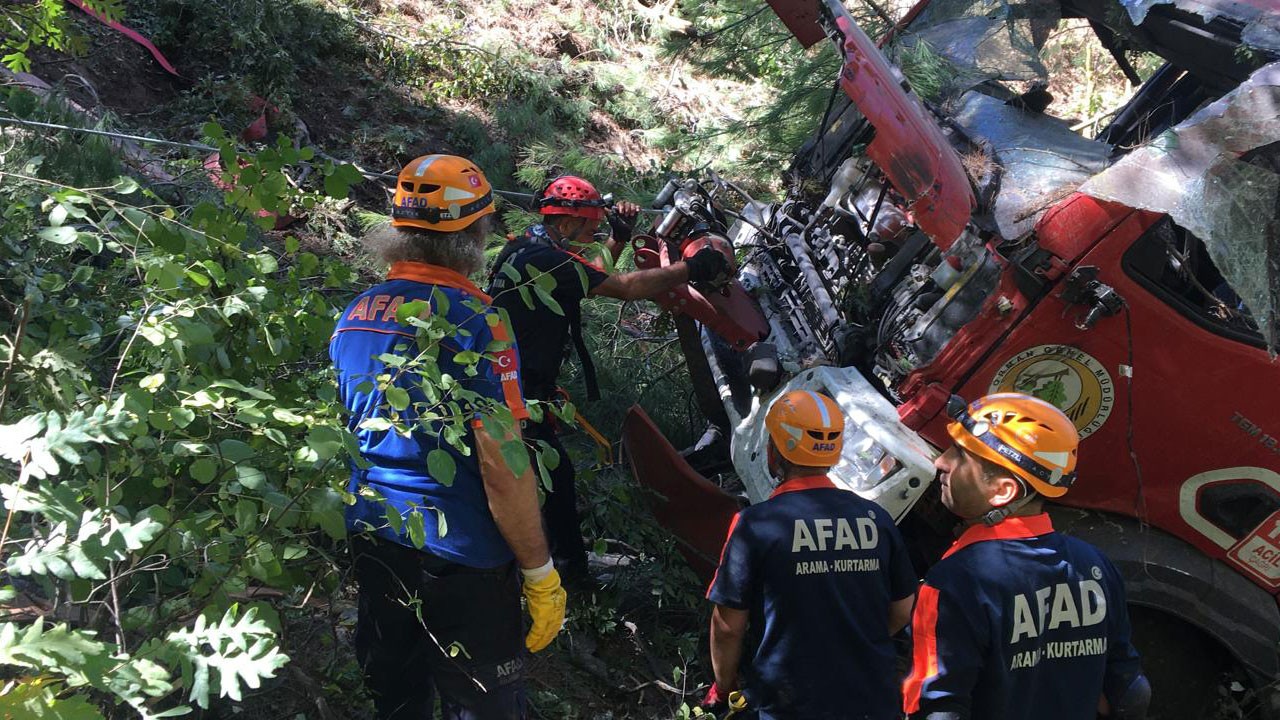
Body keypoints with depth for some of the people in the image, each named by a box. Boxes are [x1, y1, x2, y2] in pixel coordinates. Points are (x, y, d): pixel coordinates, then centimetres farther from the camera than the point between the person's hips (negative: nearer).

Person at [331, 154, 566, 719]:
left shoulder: (353, 315, 2)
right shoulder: (474, 319, -19)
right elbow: (502, 467, -22)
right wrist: (540, 574, -13)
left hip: (373, 548, 7)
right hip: (459, 560, -6)